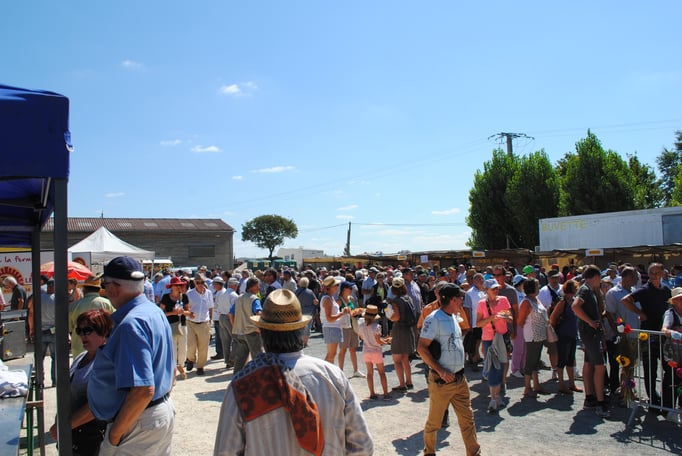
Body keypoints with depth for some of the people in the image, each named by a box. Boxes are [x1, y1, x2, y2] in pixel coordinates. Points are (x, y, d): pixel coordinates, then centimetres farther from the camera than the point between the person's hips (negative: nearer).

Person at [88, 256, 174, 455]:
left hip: (139, 423, -9)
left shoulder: (131, 323, -24)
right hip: (165, 410, 10)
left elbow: (143, 390, -30)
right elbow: (169, 370, 17)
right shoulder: (156, 312, 7)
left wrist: (115, 433, -19)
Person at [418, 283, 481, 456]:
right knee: (434, 421, 10)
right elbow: (421, 348, -20)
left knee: (467, 418, 12)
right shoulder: (434, 319, -16)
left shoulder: (453, 318, 9)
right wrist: (441, 371, -21)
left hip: (460, 378, 7)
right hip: (442, 381, -7)